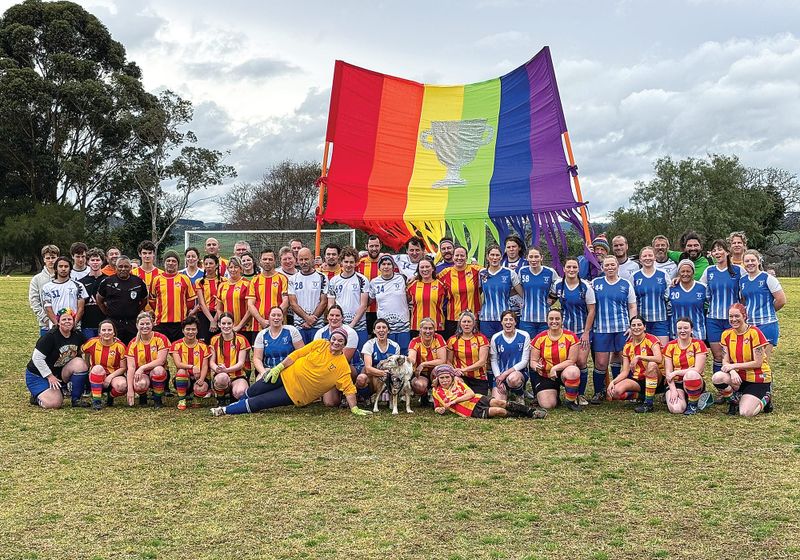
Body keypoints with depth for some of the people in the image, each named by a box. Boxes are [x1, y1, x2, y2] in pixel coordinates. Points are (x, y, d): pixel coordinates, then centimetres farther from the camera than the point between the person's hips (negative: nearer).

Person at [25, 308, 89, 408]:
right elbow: (37, 358, -22)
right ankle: (37, 396, 10)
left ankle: (76, 399, -11)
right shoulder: (50, 336, -21)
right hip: (38, 375, -6)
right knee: (55, 403, -25)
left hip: (59, 372, 6)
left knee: (80, 363, -22)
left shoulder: (77, 335, -3)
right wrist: (50, 376, -21)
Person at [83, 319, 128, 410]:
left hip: (114, 376, 0)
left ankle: (110, 396, 3)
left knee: (122, 385, -35)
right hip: (96, 377, 0)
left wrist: (110, 376, -19)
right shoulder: (92, 342, -5)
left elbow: (123, 368, -5)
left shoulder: (120, 346, -7)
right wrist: (87, 369, 1)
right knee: (98, 368, -35)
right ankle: (96, 400, -24)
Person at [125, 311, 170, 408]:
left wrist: (142, 367, -28)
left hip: (158, 375, 0)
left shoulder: (160, 339, -8)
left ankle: (158, 400, -12)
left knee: (158, 369, -36)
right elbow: (131, 367, -9)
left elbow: (161, 361, -17)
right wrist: (130, 389, -19)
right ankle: (142, 397, 5)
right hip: (141, 375, 0)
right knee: (140, 385, -35)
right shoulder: (133, 344, -2)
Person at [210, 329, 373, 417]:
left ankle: (226, 410, 12)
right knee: (251, 393, 7)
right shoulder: (320, 344, -3)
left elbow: (349, 389, -11)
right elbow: (297, 354, -1)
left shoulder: (343, 366, -11)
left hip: (296, 395, -3)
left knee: (256, 403, -8)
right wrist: (278, 367, -6)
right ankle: (238, 404, 40)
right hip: (288, 375, 3)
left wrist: (354, 409, -18)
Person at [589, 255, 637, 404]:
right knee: (601, 363, -3)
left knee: (619, 360, 4)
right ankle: (598, 392, 10)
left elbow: (632, 307, 9)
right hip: (601, 329, 0)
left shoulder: (626, 284, 8)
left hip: (622, 329, 0)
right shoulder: (595, 283, 8)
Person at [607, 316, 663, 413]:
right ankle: (641, 395, 6)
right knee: (615, 391, -24)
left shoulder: (651, 340, -8)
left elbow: (659, 359, -28)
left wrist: (638, 357, -31)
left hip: (654, 380, -4)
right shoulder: (627, 346, 6)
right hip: (637, 381, 4)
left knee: (652, 365, -37)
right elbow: (625, 372, 2)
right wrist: (613, 382, -15)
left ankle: (649, 404, -27)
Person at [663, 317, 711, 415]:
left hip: (694, 383, -1)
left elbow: (698, 370, -13)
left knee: (690, 375, -38)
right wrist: (673, 390, -15)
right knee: (676, 409, -29)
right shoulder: (670, 346, 3)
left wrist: (676, 372, -16)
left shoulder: (698, 344, -4)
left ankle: (693, 404, -12)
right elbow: (668, 373, -2)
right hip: (676, 383, 1)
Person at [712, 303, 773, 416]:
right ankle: (734, 400, 1)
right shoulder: (726, 335, 1)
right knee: (717, 378, -28)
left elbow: (758, 363, -15)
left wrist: (734, 366, -20)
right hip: (738, 377, 4)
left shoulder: (754, 333, -15)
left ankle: (765, 398, 13)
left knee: (745, 413, -19)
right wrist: (733, 372, -24)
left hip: (758, 378, -4)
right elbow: (725, 361, -2)